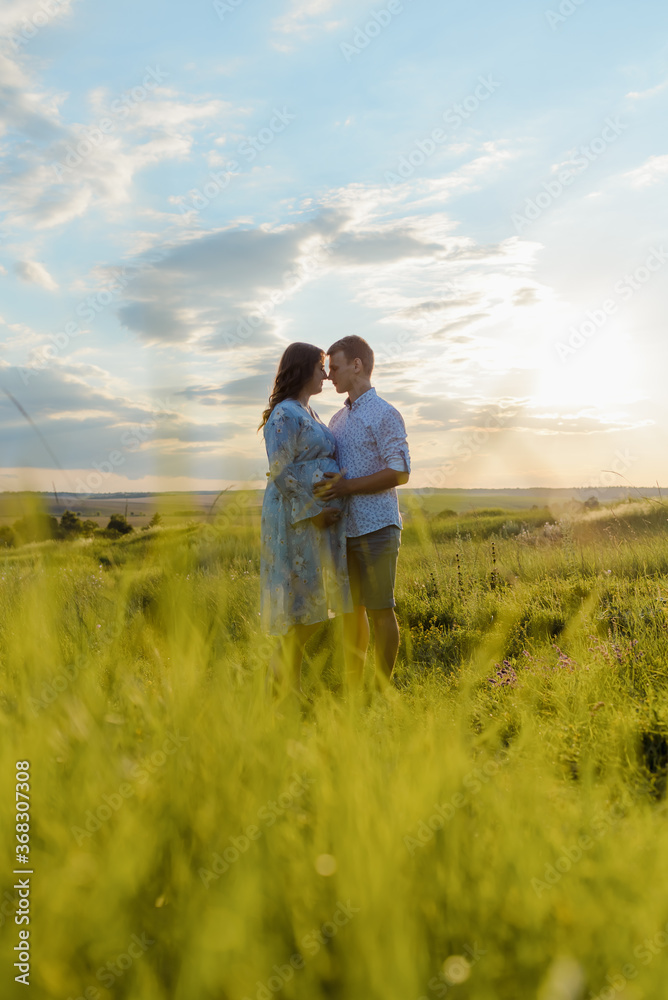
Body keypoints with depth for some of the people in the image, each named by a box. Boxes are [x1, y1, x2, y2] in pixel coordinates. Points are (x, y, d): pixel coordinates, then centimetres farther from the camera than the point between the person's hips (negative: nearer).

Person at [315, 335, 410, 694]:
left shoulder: (385, 415, -6)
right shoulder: (338, 419, 17)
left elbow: (399, 473, -13)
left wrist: (347, 487, -18)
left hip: (376, 528, -7)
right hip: (344, 528, 7)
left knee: (380, 609, 0)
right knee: (350, 609, 10)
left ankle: (382, 691, 9)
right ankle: (352, 688, 18)